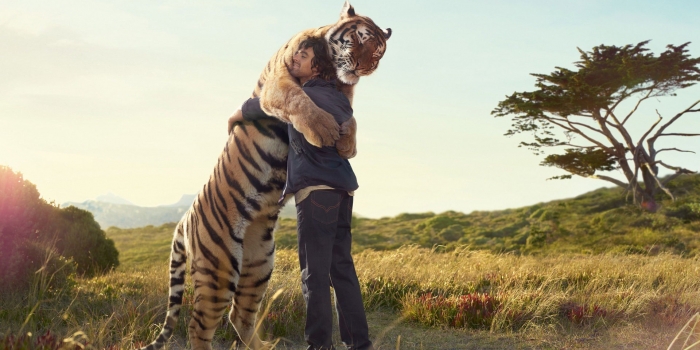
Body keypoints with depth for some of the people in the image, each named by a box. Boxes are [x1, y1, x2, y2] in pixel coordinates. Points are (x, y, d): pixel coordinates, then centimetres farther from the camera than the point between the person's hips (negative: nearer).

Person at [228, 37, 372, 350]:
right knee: (342, 268, 10)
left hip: (316, 188, -8)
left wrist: (235, 117, 22)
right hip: (342, 187, 8)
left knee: (314, 272, -4)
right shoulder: (338, 98, 17)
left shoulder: (303, 96, -7)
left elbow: (261, 104, 1)